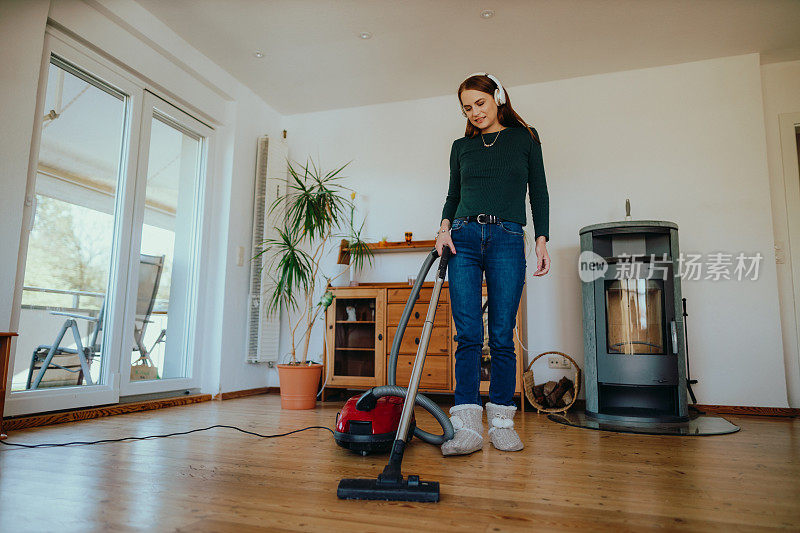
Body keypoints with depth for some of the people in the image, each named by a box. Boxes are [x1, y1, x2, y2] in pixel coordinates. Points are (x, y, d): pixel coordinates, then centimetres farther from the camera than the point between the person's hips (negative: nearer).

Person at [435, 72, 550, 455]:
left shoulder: (525, 138, 12)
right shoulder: (461, 147, 18)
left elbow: (539, 193, 9)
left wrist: (542, 241, 0)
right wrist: (445, 227, 1)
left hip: (508, 240, -1)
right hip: (464, 238, 2)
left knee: (502, 335, -3)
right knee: (468, 334, -7)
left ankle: (501, 422, 8)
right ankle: (468, 427, -6)